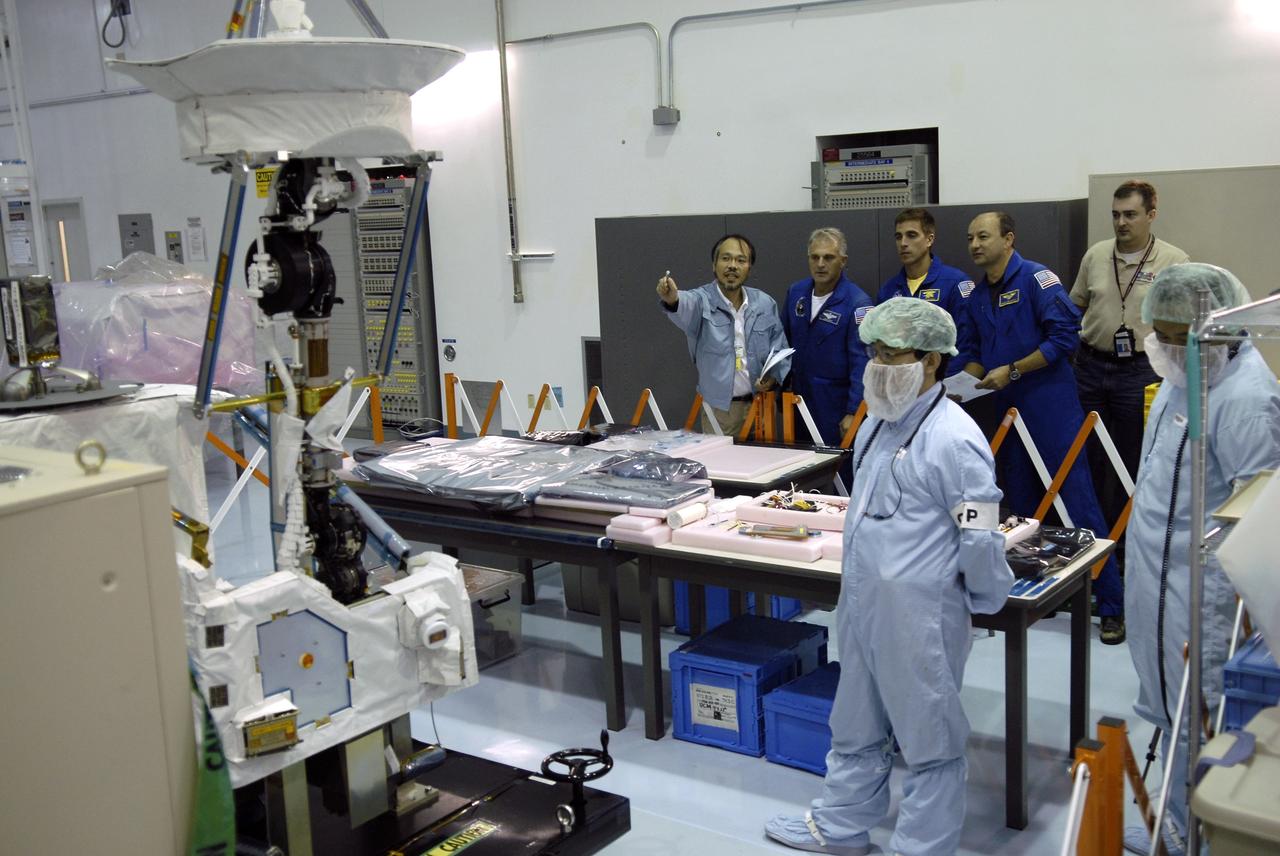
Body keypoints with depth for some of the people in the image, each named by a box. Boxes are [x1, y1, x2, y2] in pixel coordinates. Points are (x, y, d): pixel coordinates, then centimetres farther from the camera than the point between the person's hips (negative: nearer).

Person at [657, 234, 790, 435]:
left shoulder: (765, 304, 4)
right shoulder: (702, 300, -7)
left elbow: (780, 351, 10)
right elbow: (687, 307, -31)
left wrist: (773, 376, -9)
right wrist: (673, 299, -54)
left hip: (760, 405, 3)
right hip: (718, 409, -3)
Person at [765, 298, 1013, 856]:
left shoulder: (953, 439, -20)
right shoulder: (878, 424, 8)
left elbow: (980, 540, -19)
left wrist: (984, 599, -5)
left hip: (920, 616, -9)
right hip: (861, 602, 9)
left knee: (928, 740, 9)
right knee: (856, 727, 24)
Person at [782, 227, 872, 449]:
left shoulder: (857, 303, -15)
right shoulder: (796, 292, 3)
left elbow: (861, 362, -18)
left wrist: (854, 412, -21)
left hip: (836, 405, -5)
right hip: (800, 399, 5)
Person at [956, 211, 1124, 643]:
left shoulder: (1035, 278, -10)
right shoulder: (977, 296, 13)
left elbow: (1066, 335, -17)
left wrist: (1012, 371, -17)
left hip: (1052, 412, -8)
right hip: (1007, 413, 8)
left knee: (1078, 503, -8)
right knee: (1022, 508, 13)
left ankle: (1112, 605, -1)